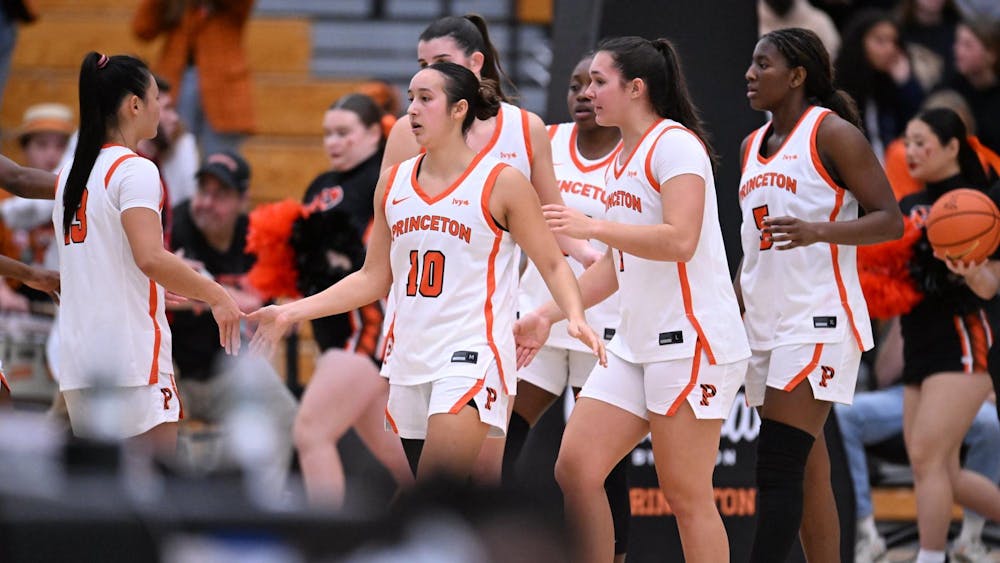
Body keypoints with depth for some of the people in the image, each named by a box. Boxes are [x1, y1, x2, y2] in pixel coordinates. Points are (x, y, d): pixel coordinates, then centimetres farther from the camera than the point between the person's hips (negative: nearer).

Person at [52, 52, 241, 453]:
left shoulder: (70, 175, 15)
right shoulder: (134, 171, -10)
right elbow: (151, 257, -22)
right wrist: (215, 295, -13)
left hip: (78, 358, 8)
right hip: (132, 358, -8)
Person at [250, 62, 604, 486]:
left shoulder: (500, 183, -4)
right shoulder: (394, 183, 11)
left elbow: (552, 265, -1)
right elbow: (374, 279, 17)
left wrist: (575, 317, -20)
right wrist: (292, 313, 12)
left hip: (470, 356, -6)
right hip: (407, 359, 6)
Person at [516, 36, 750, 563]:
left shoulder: (675, 144, -11)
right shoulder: (621, 160, 17)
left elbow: (679, 240, -23)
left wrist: (593, 227, -24)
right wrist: (547, 316, 21)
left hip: (692, 342, -9)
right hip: (635, 343, 9)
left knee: (686, 495, -7)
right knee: (574, 468, 1)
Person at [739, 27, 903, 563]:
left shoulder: (832, 133, -7)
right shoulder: (753, 146, 16)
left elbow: (890, 220, -11)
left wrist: (818, 231, -26)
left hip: (817, 321, -8)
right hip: (765, 321, 8)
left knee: (777, 468, -15)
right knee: (808, 470, 9)